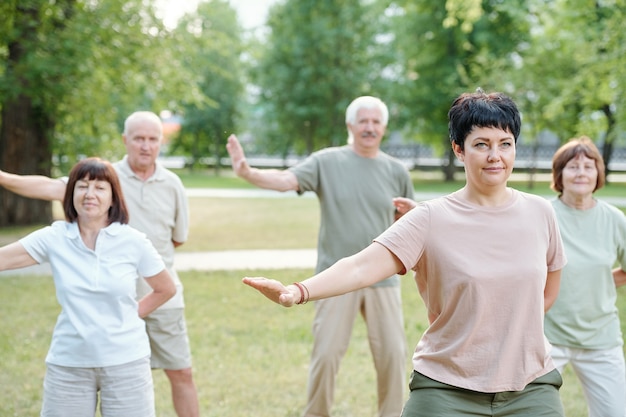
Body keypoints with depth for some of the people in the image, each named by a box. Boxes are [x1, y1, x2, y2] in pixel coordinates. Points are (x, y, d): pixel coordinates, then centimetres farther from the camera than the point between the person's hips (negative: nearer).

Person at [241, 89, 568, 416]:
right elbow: (362, 267, -24)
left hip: (531, 388, 3)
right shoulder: (431, 219, -10)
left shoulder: (539, 213, 1)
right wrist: (298, 292, -39)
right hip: (448, 390, -3)